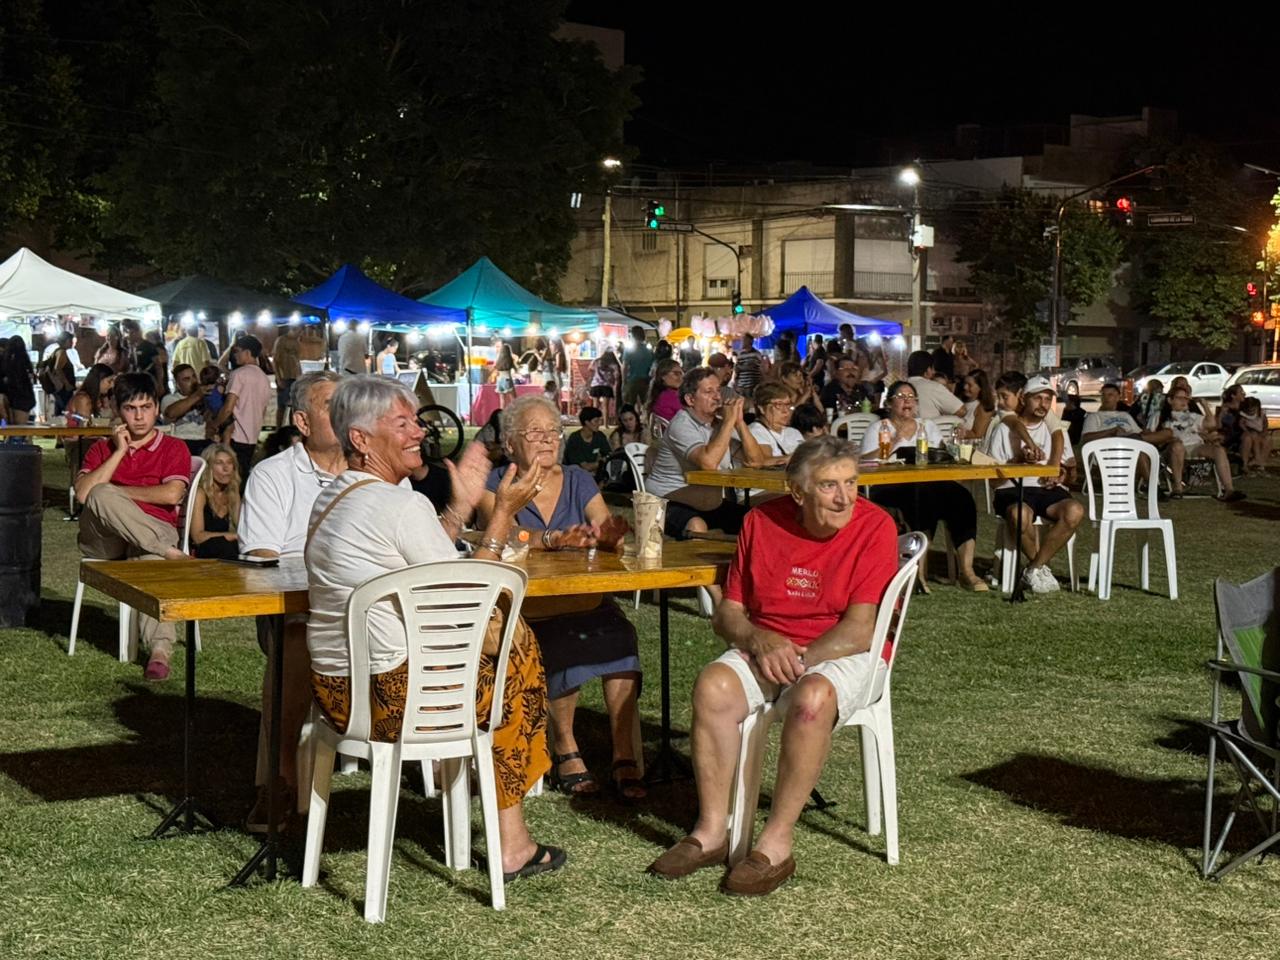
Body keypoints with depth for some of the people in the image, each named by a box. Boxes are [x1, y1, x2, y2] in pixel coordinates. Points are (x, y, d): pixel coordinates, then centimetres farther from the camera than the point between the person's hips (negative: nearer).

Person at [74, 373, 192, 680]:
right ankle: (170, 553, -40)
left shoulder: (174, 449, 14)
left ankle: (159, 650, -56)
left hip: (155, 532, -2)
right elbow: (83, 493, 2)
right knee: (101, 497, -33)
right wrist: (119, 452, 0)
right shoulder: (102, 449, 21)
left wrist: (116, 491, 1)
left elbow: (171, 495, -6)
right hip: (104, 538, 2)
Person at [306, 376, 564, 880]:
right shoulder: (402, 505, -17)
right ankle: (511, 843, 20)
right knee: (516, 654, 11)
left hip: (334, 691, 9)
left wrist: (462, 505, 20)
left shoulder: (330, 498, 12)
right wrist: (502, 513, -4)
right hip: (392, 697, -9)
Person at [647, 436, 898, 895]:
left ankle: (776, 843, -27)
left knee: (812, 698, -36)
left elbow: (860, 629, -16)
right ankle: (712, 830, -17)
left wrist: (799, 660, -24)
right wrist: (759, 641, -15)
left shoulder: (874, 527, -11)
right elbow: (726, 614, 5)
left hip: (841, 652, -4)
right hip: (766, 647, 4)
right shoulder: (762, 522, 1)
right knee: (712, 687, -26)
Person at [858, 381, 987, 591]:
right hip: (891, 485, -4)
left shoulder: (928, 426, 29)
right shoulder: (879, 428, 15)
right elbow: (866, 462, -1)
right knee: (922, 495, -39)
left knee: (960, 497, -28)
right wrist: (895, 441, -4)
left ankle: (966, 570, -34)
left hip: (929, 483, 4)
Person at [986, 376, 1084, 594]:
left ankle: (1034, 569, -22)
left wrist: (1061, 474, -6)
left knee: (1075, 511, -32)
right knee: (1020, 515, -40)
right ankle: (1042, 566, -13)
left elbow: (1070, 465, 18)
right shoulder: (1005, 429, 13)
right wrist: (1020, 458, -11)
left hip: (1049, 490, 3)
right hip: (1013, 489, -3)